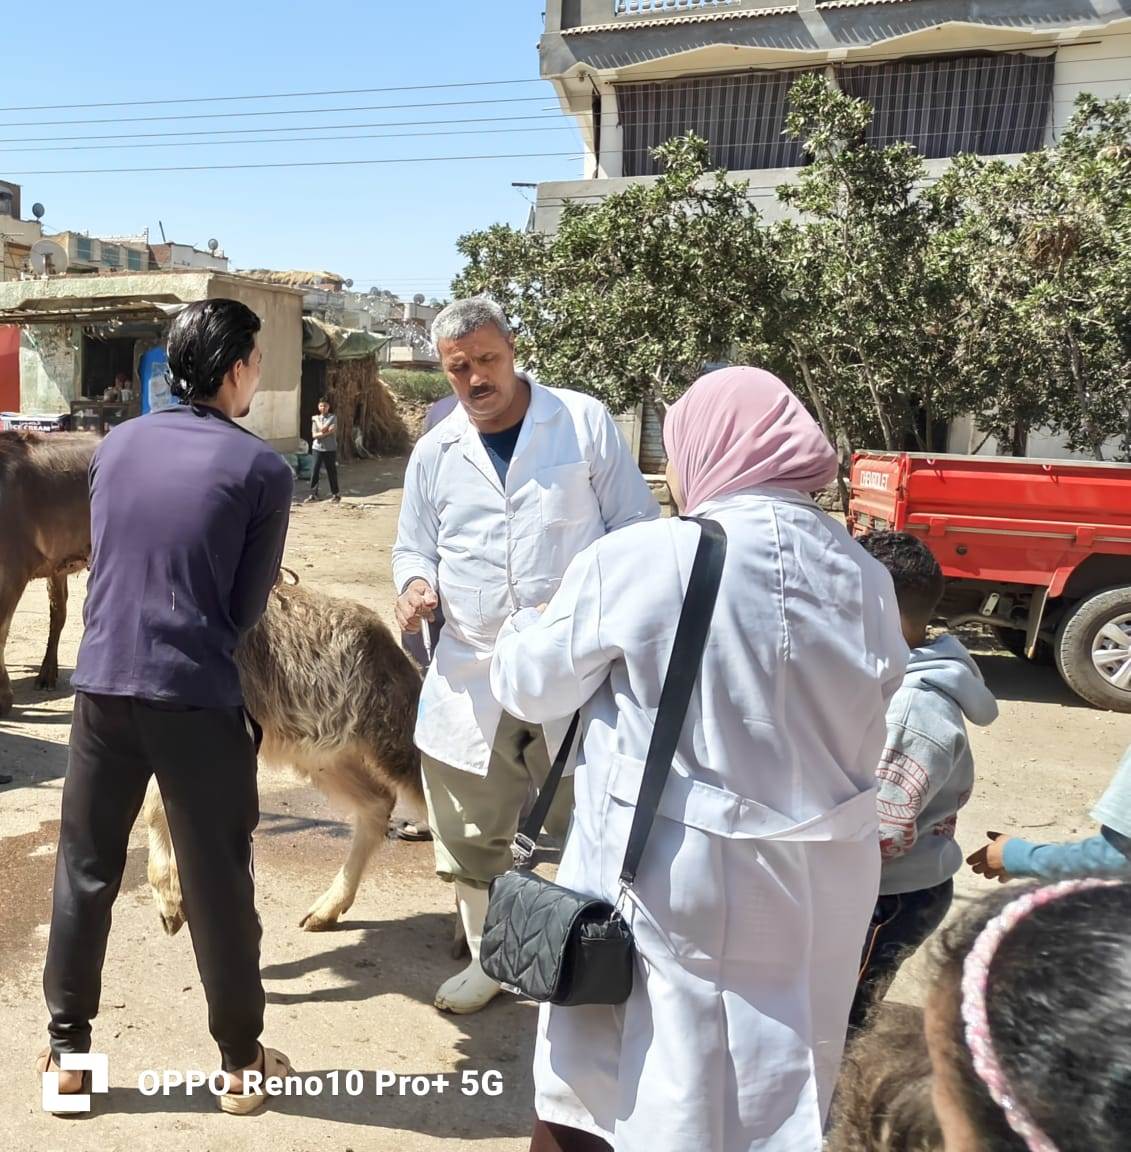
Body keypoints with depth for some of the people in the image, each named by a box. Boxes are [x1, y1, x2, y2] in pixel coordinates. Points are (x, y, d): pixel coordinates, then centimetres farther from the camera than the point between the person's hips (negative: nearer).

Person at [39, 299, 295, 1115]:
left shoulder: (116, 445, 8)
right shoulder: (262, 469, -6)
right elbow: (247, 608, -3)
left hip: (102, 684, 4)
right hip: (195, 696, -4)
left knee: (85, 870, 15)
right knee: (218, 880, 7)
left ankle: (68, 1047, 26)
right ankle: (241, 1059, 20)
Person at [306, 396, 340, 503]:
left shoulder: (333, 418, 1)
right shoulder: (315, 418, 8)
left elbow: (332, 432, -12)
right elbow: (314, 435, -3)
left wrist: (320, 433, -9)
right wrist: (327, 431, -12)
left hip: (330, 449, -2)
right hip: (317, 448, 2)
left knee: (332, 472, 4)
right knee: (314, 471, -3)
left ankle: (335, 494, 14)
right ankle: (313, 494, 3)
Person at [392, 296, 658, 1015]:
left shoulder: (584, 422, -2)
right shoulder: (434, 453, 9)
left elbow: (637, 524, 0)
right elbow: (415, 548, 17)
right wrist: (416, 583, -6)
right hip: (470, 677, 4)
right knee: (474, 832, 14)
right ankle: (490, 956, 35)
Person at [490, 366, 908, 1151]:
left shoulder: (640, 559, -16)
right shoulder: (865, 577, 0)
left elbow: (530, 685, -3)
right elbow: (870, 747, 10)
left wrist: (528, 624, 16)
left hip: (670, 875, -4)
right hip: (822, 883, 5)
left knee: (596, 1082, 18)